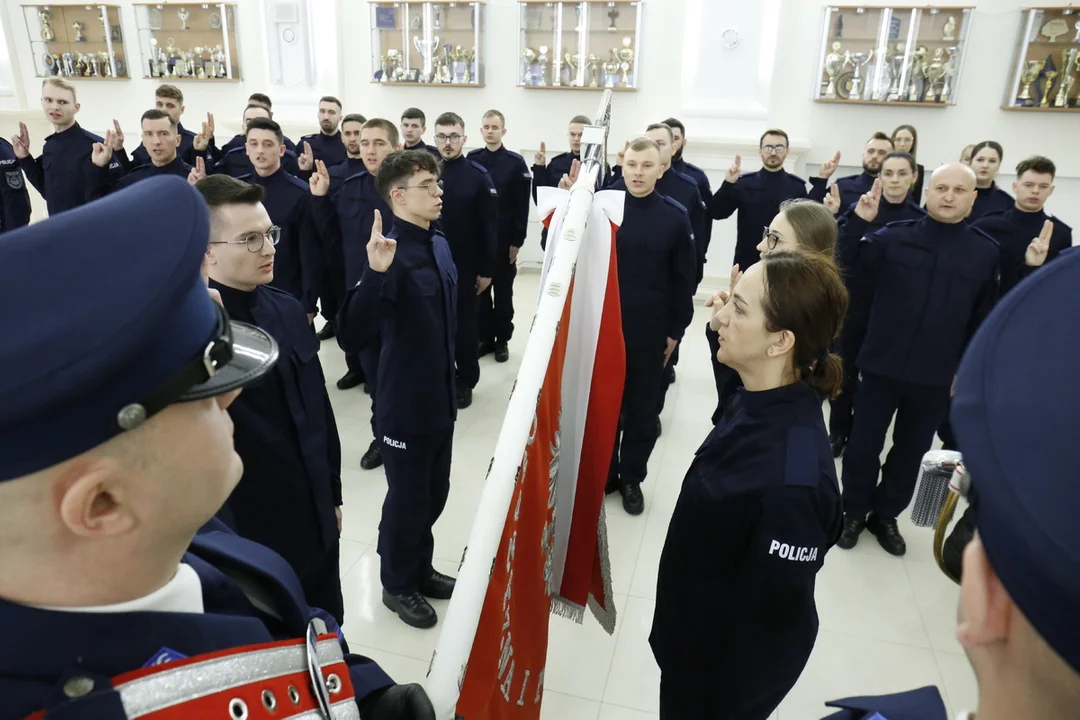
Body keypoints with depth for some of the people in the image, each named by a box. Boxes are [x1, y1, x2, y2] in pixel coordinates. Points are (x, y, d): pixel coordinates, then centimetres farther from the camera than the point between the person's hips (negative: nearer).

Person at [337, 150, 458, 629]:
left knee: (434, 494, 21)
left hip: (441, 397, 7)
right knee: (407, 498, 11)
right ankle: (397, 584, 34)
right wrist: (374, 274, -44)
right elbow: (352, 338, -31)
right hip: (405, 403, -7)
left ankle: (420, 569, 43)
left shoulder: (439, 245, 3)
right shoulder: (393, 254, -21)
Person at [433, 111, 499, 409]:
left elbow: (489, 225, -7)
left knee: (465, 324, 9)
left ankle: (465, 382, 23)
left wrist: (487, 269, -8)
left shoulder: (478, 175, -7)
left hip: (464, 265, -2)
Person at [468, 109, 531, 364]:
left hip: (504, 238, -2)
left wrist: (517, 240, -8)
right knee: (479, 289, 9)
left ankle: (502, 339, 19)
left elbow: (522, 205, -5)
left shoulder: (516, 162, -4)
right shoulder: (471, 160, 3)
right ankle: (485, 338, 21)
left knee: (503, 290, 8)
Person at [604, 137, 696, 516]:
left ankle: (632, 477, 28)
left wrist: (676, 329, 1)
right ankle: (602, 473, 29)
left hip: (651, 331, 0)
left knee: (642, 408, 11)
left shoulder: (675, 216, -4)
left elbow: (684, 279, 0)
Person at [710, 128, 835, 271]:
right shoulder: (744, 183, 3)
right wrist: (728, 184, -20)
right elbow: (717, 213, -4)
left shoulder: (797, 186, 5)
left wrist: (821, 181, -11)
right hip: (747, 262, 0)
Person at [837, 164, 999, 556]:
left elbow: (983, 319, 3)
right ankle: (854, 511, 28)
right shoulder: (890, 239, -6)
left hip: (937, 376, 2)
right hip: (881, 366, -2)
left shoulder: (986, 252, -1)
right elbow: (856, 292, 0)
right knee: (863, 445, 8)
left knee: (911, 451, 15)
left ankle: (885, 515, 34)